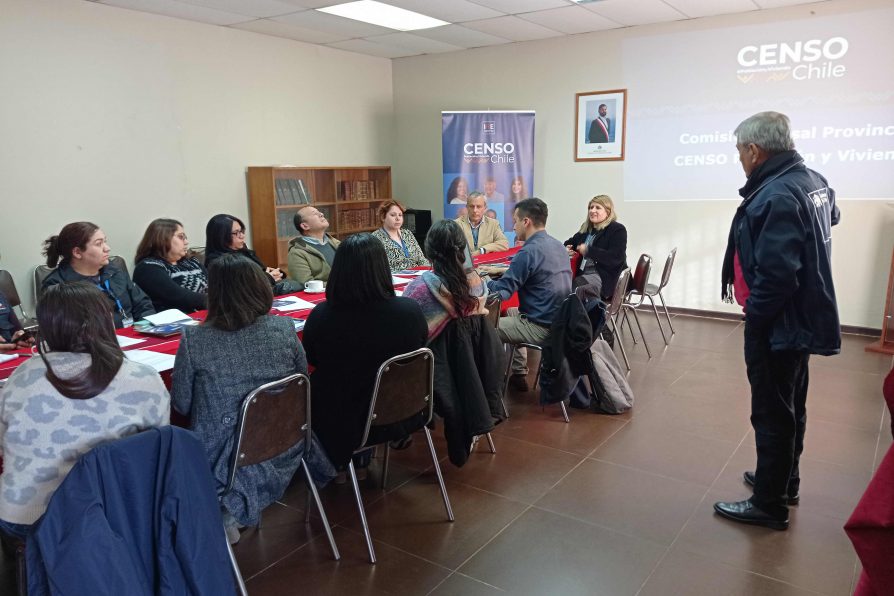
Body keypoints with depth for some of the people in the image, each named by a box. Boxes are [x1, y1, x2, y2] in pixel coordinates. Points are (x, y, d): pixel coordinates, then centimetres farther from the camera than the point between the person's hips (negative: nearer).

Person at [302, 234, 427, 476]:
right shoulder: (411, 310, -20)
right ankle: (359, 458, 40)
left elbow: (312, 361, -1)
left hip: (342, 423, -2)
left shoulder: (321, 315, -23)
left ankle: (338, 462, 38)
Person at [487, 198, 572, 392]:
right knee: (512, 313, 30)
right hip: (560, 321, 9)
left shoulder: (529, 251, -20)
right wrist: (508, 271, 19)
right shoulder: (558, 245, 8)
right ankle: (519, 375, 30)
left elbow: (502, 292, -18)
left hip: (541, 328, -9)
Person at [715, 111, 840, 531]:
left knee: (772, 414, 3)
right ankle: (785, 481, 39)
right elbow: (832, 214, 29)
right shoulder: (814, 180, 6)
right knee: (791, 406, 22)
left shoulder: (776, 197, -26)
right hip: (803, 318, 10)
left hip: (777, 325, -10)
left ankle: (769, 505, 17)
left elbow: (776, 275, -30)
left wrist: (753, 319, -17)